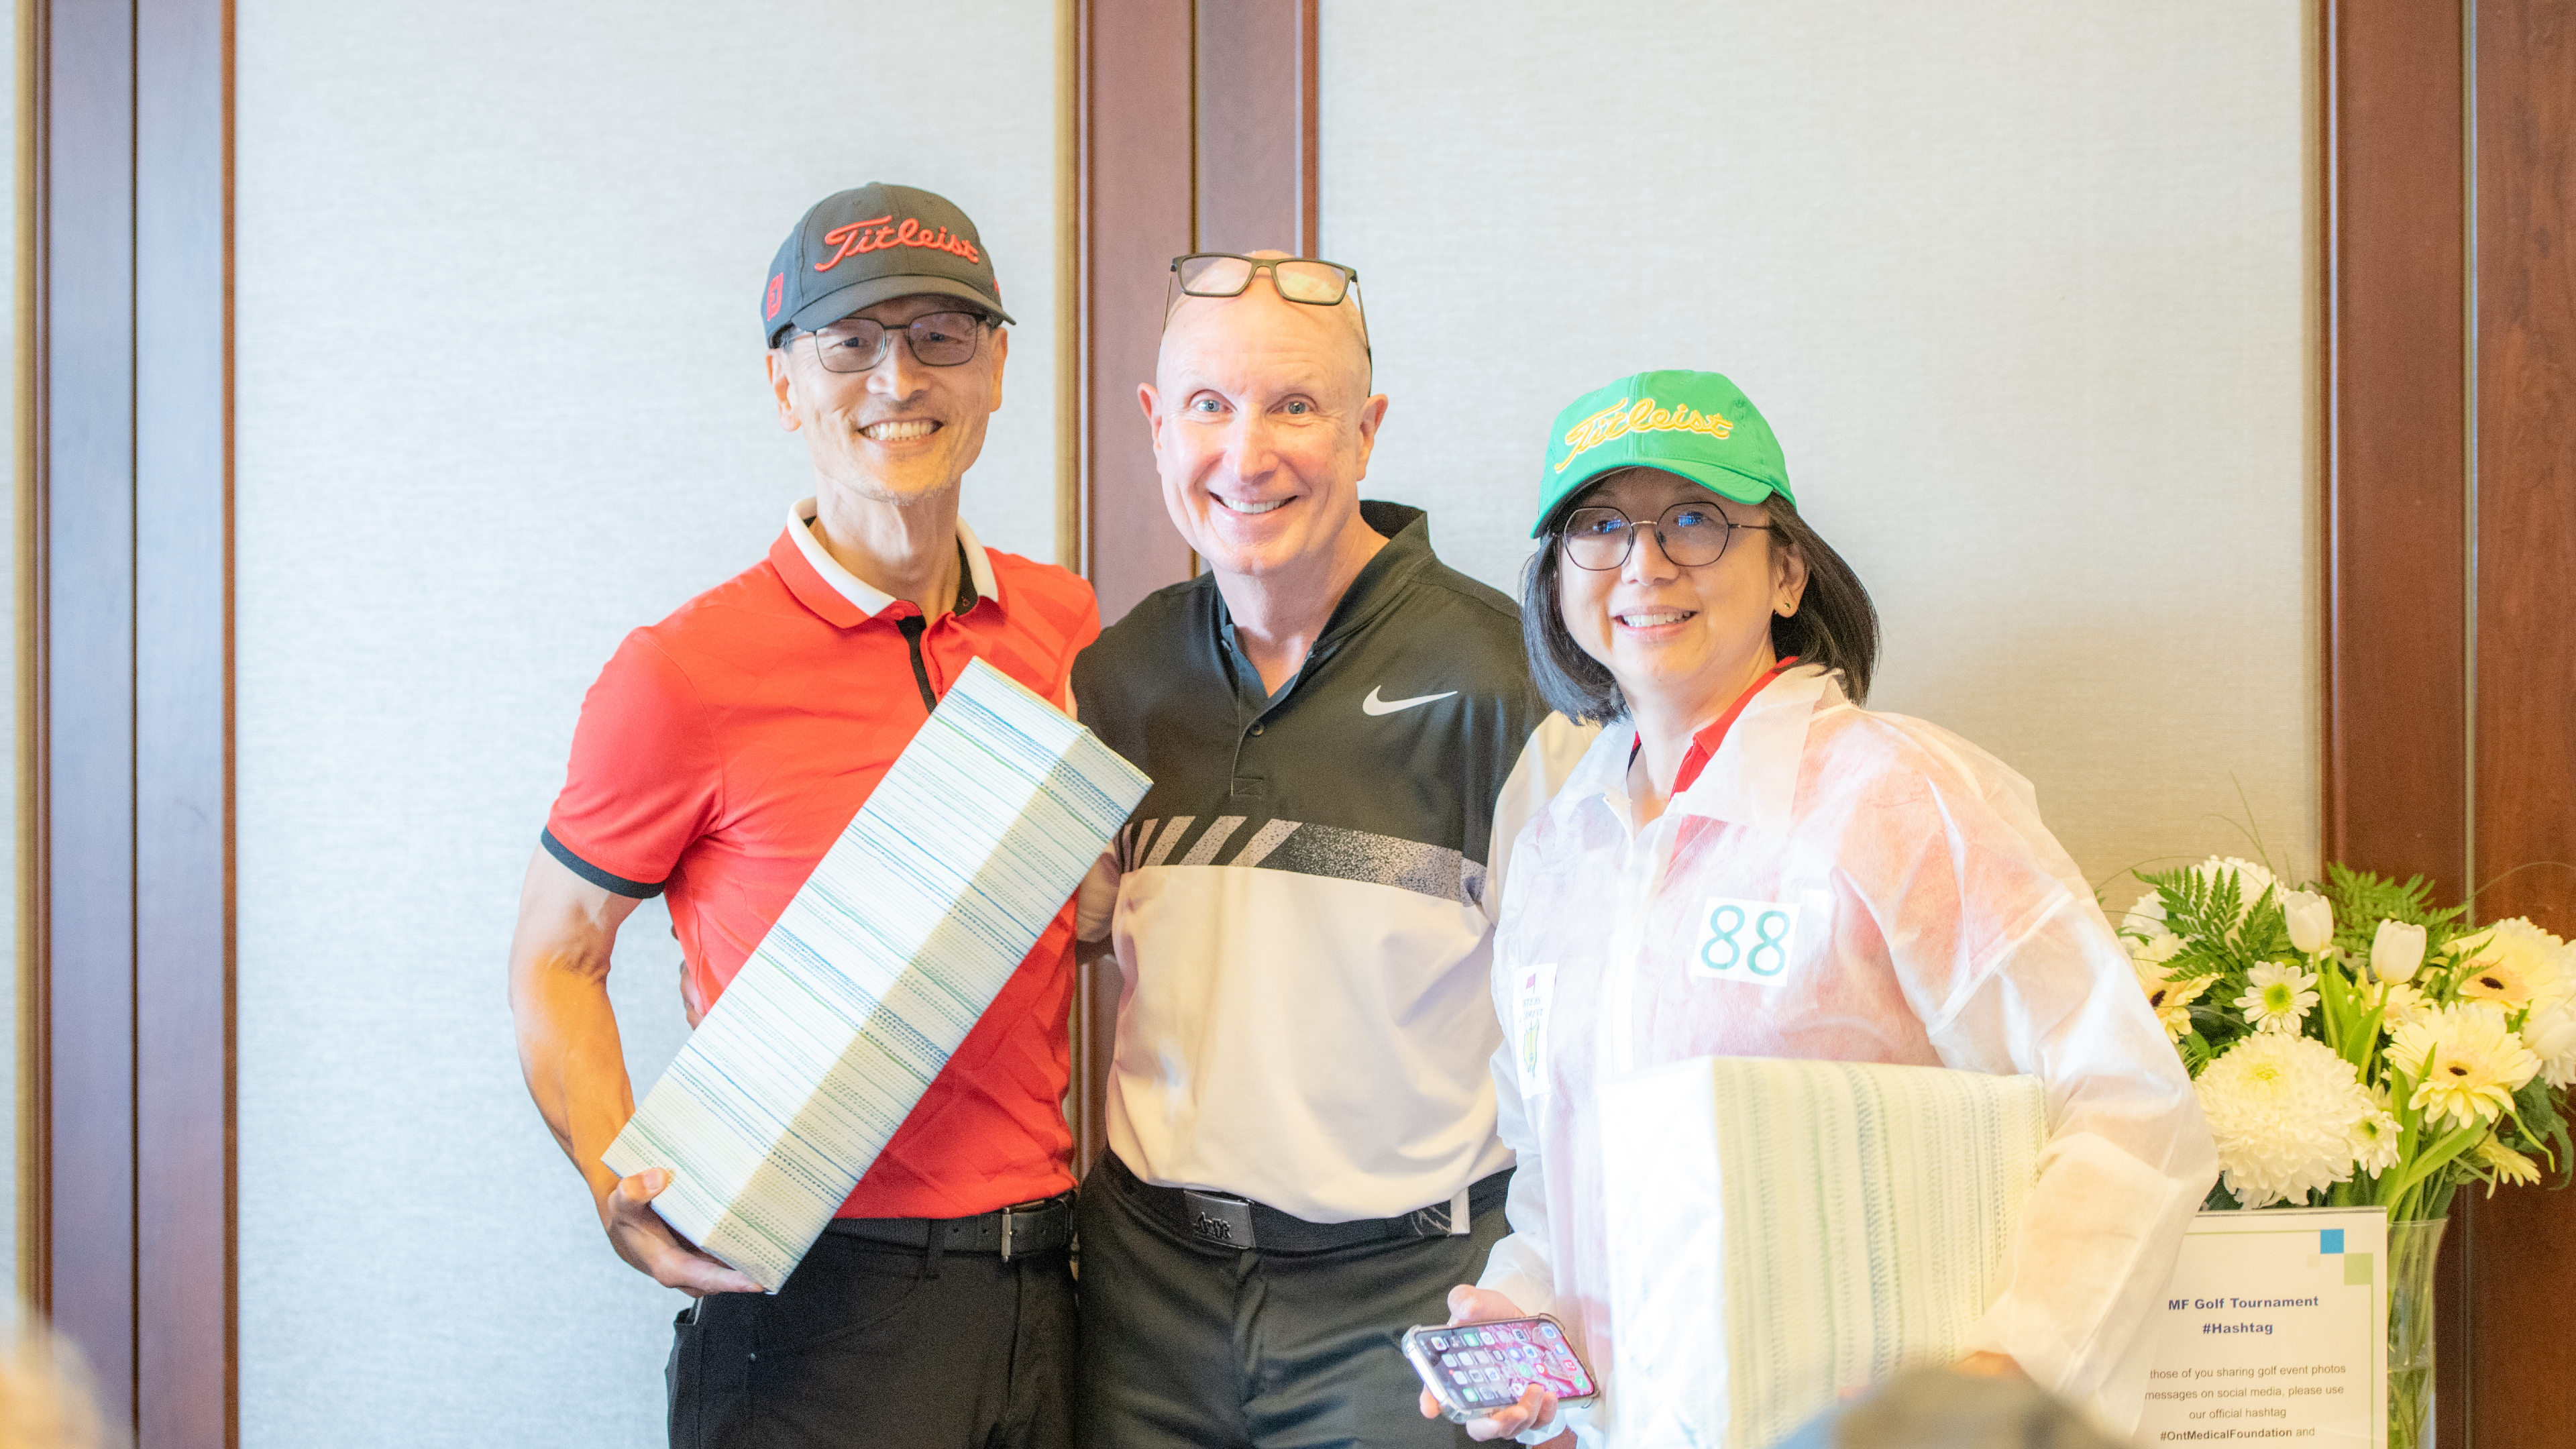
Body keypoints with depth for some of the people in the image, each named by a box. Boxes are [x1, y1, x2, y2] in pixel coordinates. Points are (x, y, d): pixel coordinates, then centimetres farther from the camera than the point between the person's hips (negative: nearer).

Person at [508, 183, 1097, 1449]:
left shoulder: (1063, 623, 5)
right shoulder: (683, 673, -10)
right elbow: (554, 962, 0)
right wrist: (623, 1193, -14)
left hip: (1044, 1284, 5)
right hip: (819, 1302, -5)